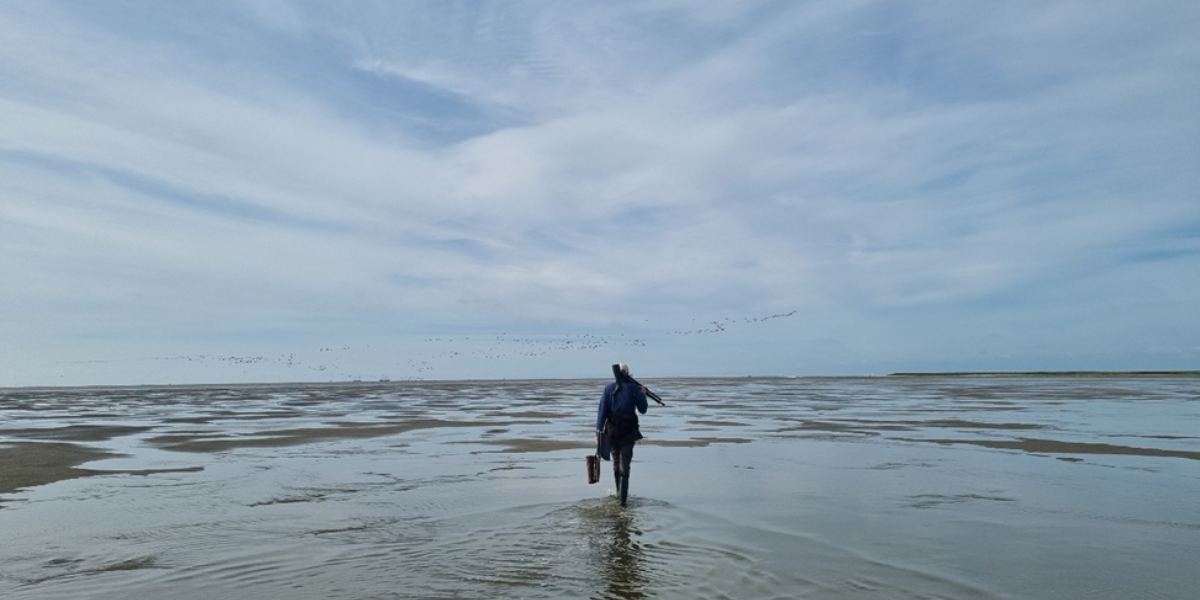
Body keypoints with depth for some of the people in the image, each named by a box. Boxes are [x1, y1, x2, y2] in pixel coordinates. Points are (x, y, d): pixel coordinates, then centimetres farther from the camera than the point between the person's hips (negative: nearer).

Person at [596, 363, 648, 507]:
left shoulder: (609, 388, 1)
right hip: (628, 430, -2)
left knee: (616, 463, 19)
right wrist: (643, 395, 20)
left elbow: (602, 411, -4)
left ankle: (619, 493, 32)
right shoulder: (634, 388, -2)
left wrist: (598, 431, -3)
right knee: (624, 464, -1)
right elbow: (642, 410, 3)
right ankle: (623, 497, -9)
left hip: (612, 430, 2)